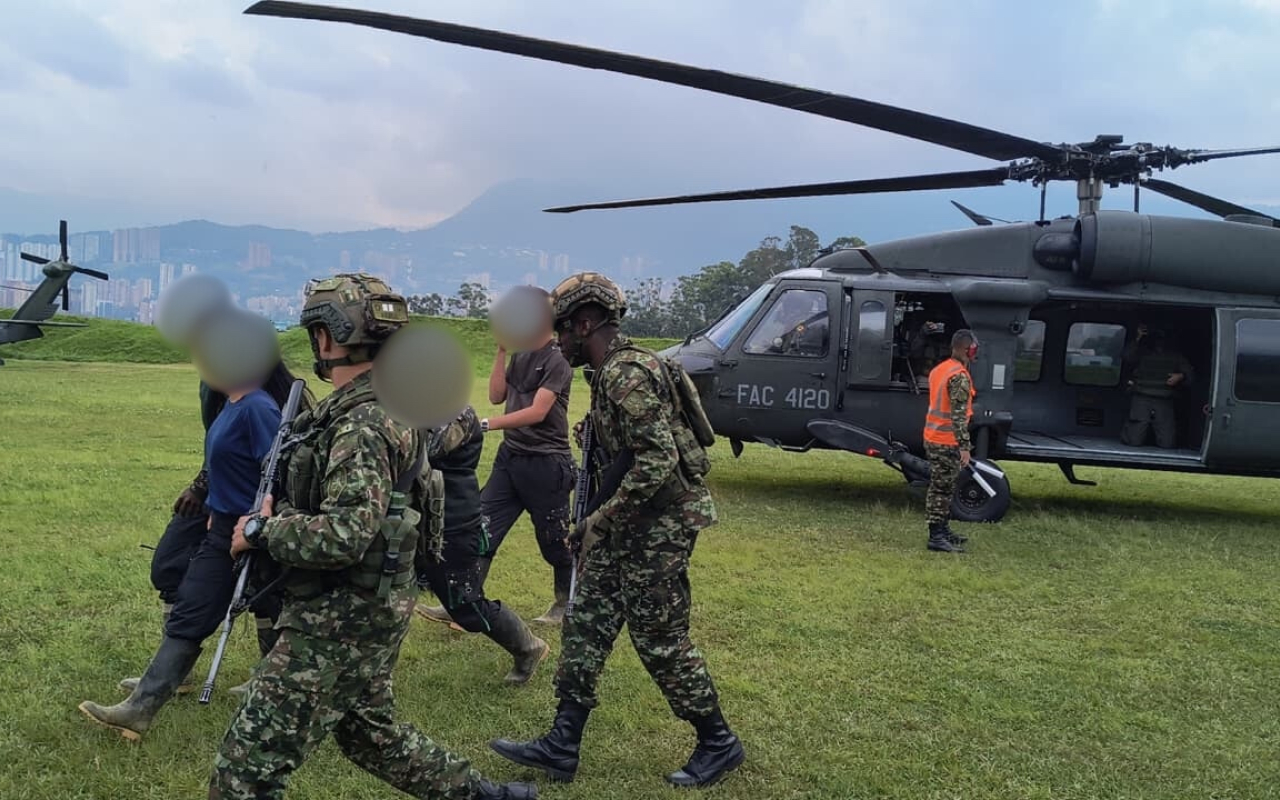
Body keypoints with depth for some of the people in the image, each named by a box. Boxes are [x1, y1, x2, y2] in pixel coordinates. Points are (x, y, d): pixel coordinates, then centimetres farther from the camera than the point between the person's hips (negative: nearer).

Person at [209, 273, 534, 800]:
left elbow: (344, 536, -31)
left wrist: (260, 531, -17)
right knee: (370, 733, 27)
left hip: (341, 622, -10)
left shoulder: (363, 425, -22)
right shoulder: (387, 403, 9)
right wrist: (283, 513, 8)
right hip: (366, 611, 10)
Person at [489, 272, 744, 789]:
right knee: (585, 624, 9)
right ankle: (561, 747, 16)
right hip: (632, 521, 10)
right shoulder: (610, 373, 11)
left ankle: (718, 744, 18)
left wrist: (600, 519, -23)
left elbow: (658, 461, -28)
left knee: (659, 638, 1)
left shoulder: (626, 376, -21)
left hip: (659, 524, -10)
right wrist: (602, 520, 22)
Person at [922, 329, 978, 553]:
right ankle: (936, 537, -3)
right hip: (947, 442, -9)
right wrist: (965, 447, -23)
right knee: (941, 489, -6)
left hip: (933, 438, 9)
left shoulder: (939, 370, 12)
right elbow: (959, 415, -23)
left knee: (942, 488, 17)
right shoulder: (959, 377, -18)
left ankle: (943, 530, 26)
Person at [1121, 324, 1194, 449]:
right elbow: (1128, 357, -7)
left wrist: (1180, 376, -8)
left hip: (1165, 402, 2)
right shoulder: (1143, 350, 13)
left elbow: (1190, 374, 15)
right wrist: (1138, 338, -18)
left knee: (1168, 444, -9)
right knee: (1134, 441, -11)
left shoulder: (1175, 356, 20)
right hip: (1142, 400, -2)